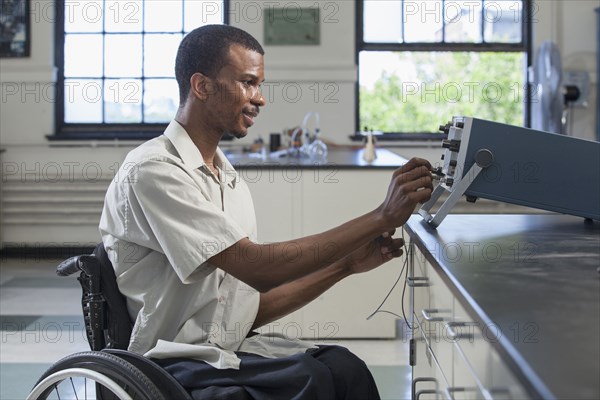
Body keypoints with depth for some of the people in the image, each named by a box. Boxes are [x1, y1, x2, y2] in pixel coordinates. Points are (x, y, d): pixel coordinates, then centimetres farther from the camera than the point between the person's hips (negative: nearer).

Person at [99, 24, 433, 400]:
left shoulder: (231, 181, 16)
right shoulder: (152, 171, -12)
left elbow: (253, 308, 13)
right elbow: (256, 267, -21)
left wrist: (346, 264, 3)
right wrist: (381, 217, -19)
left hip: (234, 349, 7)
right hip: (175, 366, -7)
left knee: (343, 366, -22)